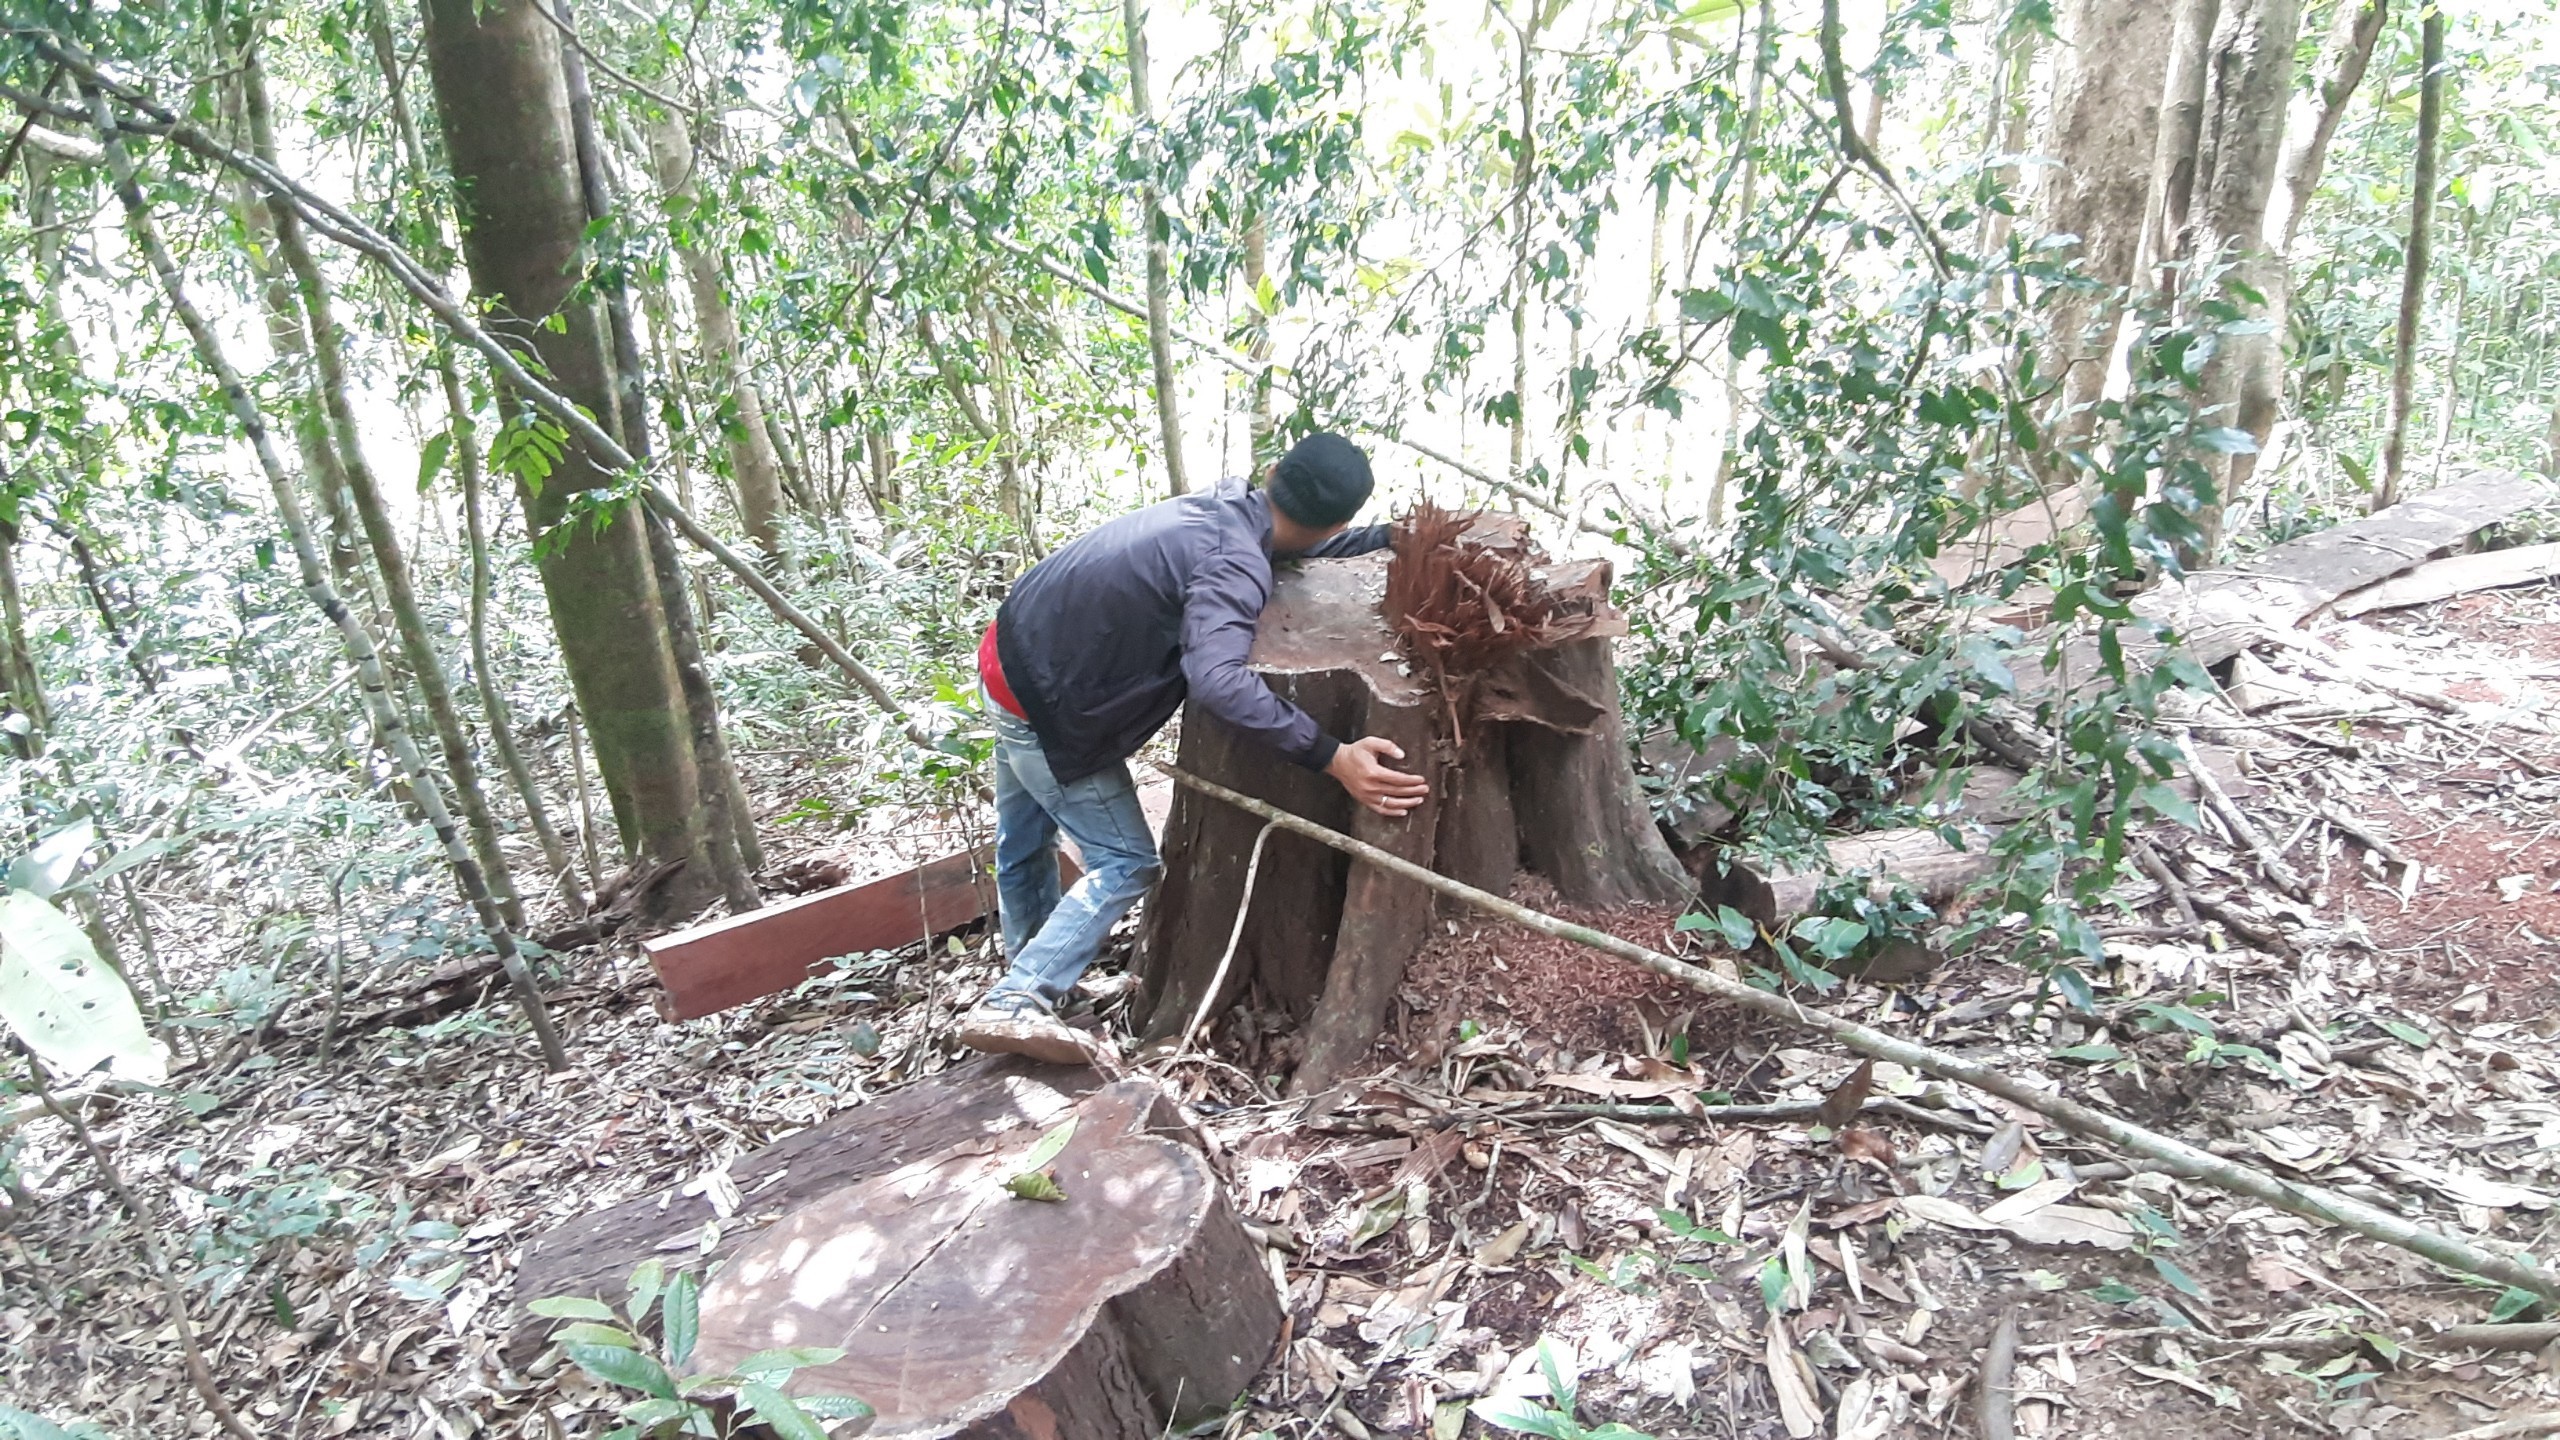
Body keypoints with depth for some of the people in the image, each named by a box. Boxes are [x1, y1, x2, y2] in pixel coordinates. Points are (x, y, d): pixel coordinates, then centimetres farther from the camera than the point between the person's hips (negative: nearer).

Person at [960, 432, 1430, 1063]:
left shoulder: (1224, 503, -1)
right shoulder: (1237, 567, -29)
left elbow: (1293, 542, 20)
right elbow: (1217, 679, -45)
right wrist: (1332, 757, -45)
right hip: (1049, 711, -9)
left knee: (1026, 839, 26)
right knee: (1127, 864, 0)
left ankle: (1028, 965, 48)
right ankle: (1014, 1004, -5)